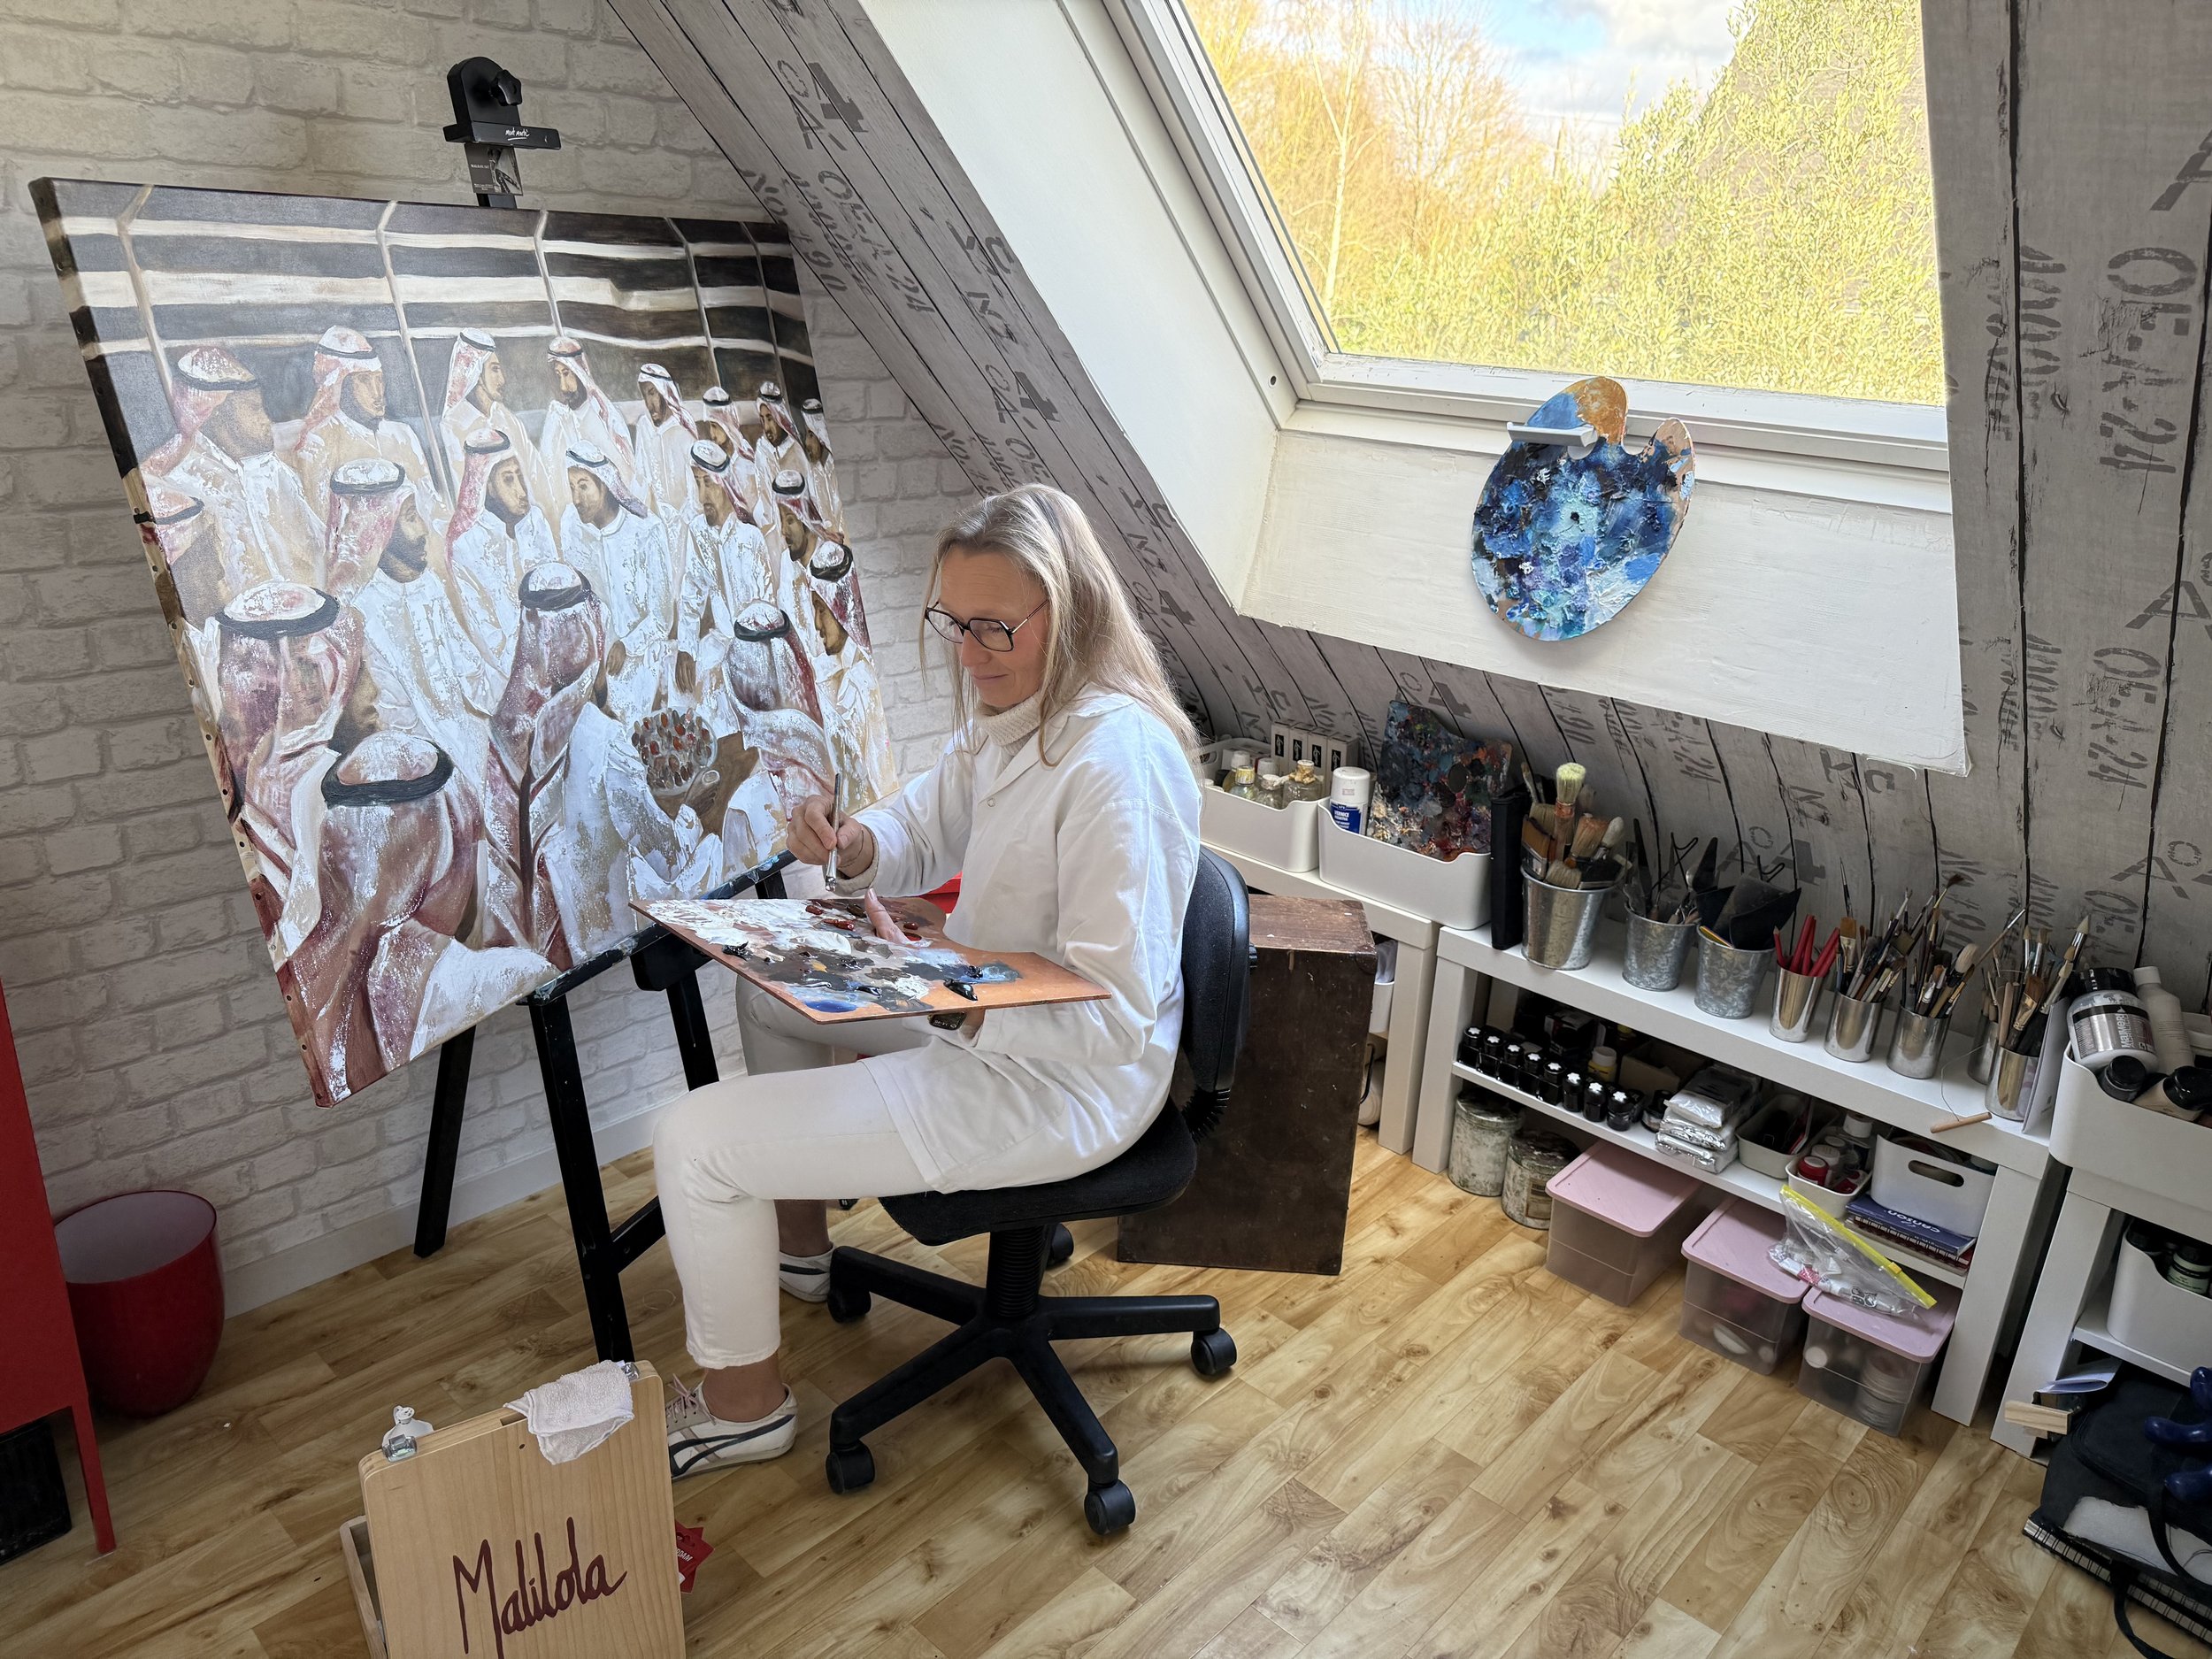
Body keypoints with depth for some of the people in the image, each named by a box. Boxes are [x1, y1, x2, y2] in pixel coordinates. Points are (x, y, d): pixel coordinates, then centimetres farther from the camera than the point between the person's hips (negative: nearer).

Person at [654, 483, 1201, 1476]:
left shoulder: (1115, 760, -30)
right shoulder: (1006, 707, 0)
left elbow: (1114, 1013, -29)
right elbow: (924, 831, 13)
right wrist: (854, 846, -10)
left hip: (1060, 1082, -10)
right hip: (986, 1004, 10)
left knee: (692, 1143, -10)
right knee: (770, 984, 28)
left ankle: (744, 1404, 16)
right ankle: (798, 1242, 43)